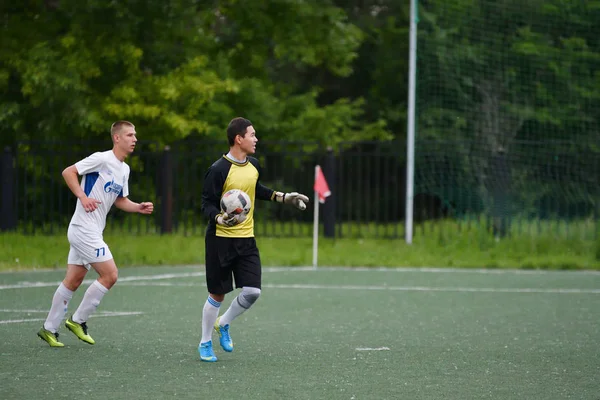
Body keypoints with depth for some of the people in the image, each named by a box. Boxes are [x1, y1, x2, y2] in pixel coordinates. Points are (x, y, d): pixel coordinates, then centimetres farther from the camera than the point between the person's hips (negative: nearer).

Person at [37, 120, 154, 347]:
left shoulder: (124, 169, 13)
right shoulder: (102, 159, -14)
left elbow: (120, 201, 22)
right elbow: (68, 172, -14)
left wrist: (139, 208, 5)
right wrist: (83, 197, -23)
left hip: (92, 232, 9)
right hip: (84, 229, -9)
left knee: (73, 281, 13)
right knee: (110, 275, -10)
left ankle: (49, 329, 20)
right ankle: (78, 320, 1)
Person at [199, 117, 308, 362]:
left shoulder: (253, 165, 5)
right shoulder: (218, 170, -16)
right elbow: (207, 204, -13)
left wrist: (283, 197, 23)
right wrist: (220, 218, -32)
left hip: (246, 240, 6)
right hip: (220, 239, -6)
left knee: (252, 291, -5)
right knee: (217, 295, 1)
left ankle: (223, 324, 22)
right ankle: (205, 343, 20)